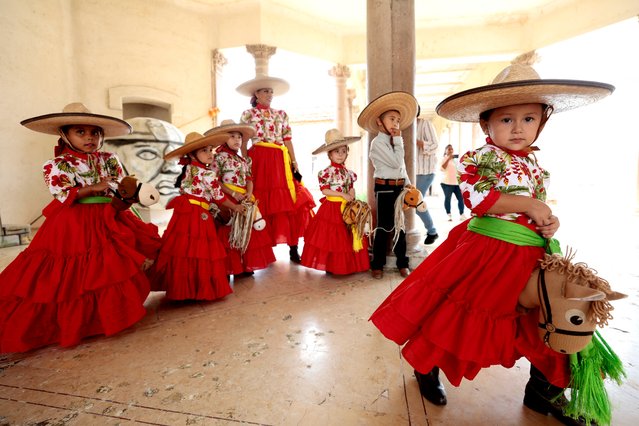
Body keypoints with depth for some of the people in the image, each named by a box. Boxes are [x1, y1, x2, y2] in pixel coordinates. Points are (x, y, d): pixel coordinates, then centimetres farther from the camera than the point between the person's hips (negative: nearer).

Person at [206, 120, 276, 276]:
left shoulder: (244, 160, 15)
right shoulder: (219, 157, -5)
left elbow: (249, 179, 11)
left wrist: (249, 193, -9)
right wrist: (233, 193, -18)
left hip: (244, 199, 7)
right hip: (227, 199, -6)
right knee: (229, 232, -5)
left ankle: (245, 265, 21)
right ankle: (228, 268, 6)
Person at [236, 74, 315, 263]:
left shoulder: (281, 114, 17)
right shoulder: (248, 114, 8)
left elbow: (288, 140, 12)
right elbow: (243, 142, 3)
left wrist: (294, 162, 2)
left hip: (280, 161, 3)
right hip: (259, 160, -2)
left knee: (290, 202, -6)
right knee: (262, 204, -4)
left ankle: (293, 248, 0)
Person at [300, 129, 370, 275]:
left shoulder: (348, 172, 8)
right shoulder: (326, 172, -11)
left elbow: (351, 188, 12)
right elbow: (324, 190, -15)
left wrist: (351, 196, -10)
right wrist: (342, 194, -18)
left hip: (346, 208, 6)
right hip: (331, 208, -6)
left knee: (346, 237, 11)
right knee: (330, 237, 1)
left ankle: (347, 265, 24)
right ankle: (330, 265, 14)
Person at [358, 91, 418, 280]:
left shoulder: (394, 142, 15)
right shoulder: (378, 142, -11)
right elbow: (396, 163, -18)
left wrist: (408, 183, 9)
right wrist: (399, 139, -10)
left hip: (399, 188, 8)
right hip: (384, 188, -8)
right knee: (384, 227, -2)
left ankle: (402, 263, 21)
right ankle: (377, 265, 11)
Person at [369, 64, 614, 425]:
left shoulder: (535, 163, 12)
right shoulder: (481, 158, -11)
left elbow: (539, 207, 20)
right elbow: (478, 199, -23)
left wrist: (550, 221, -1)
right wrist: (528, 205, -18)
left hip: (531, 256, 8)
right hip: (487, 251, -7)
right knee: (457, 314, 4)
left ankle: (544, 390, 40)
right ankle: (426, 366, 29)